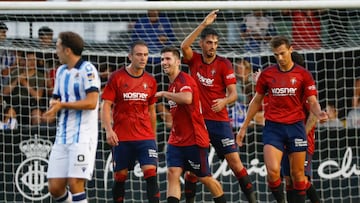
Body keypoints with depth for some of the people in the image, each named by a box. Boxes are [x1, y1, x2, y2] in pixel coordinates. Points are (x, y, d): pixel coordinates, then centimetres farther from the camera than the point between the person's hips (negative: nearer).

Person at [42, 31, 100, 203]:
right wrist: (53, 106, -1)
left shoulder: (87, 70, -8)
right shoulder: (61, 71, 18)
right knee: (55, 187, 1)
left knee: (75, 184, -14)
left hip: (82, 136, -8)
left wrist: (62, 105, -17)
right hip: (62, 136, 8)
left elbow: (91, 102, -16)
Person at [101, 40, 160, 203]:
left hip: (146, 137, 2)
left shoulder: (150, 81, 9)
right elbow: (106, 106, -4)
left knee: (151, 173, -11)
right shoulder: (117, 77, -2)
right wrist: (108, 130, -18)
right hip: (121, 138, -2)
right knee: (120, 176, 4)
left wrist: (153, 137, 19)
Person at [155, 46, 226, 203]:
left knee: (205, 178, 5)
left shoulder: (184, 80, -16)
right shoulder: (172, 84, 13)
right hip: (176, 141, 8)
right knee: (172, 174, -10)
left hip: (194, 140, -8)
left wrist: (163, 94, -27)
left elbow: (187, 98, -37)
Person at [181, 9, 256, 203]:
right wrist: (203, 24, -23)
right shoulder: (194, 60, 4)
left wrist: (224, 101, -30)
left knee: (235, 161, -6)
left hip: (219, 120, -2)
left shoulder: (224, 64, -2)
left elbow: (233, 93, -6)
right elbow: (184, 46, -17)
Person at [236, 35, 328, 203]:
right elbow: (256, 101, 14)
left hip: (295, 127, 0)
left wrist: (319, 114, -23)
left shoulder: (303, 74, 0)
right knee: (272, 170, -16)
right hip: (273, 128, 0)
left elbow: (312, 102, 0)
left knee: (297, 174, 4)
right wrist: (244, 127, 14)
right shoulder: (267, 74, 4)